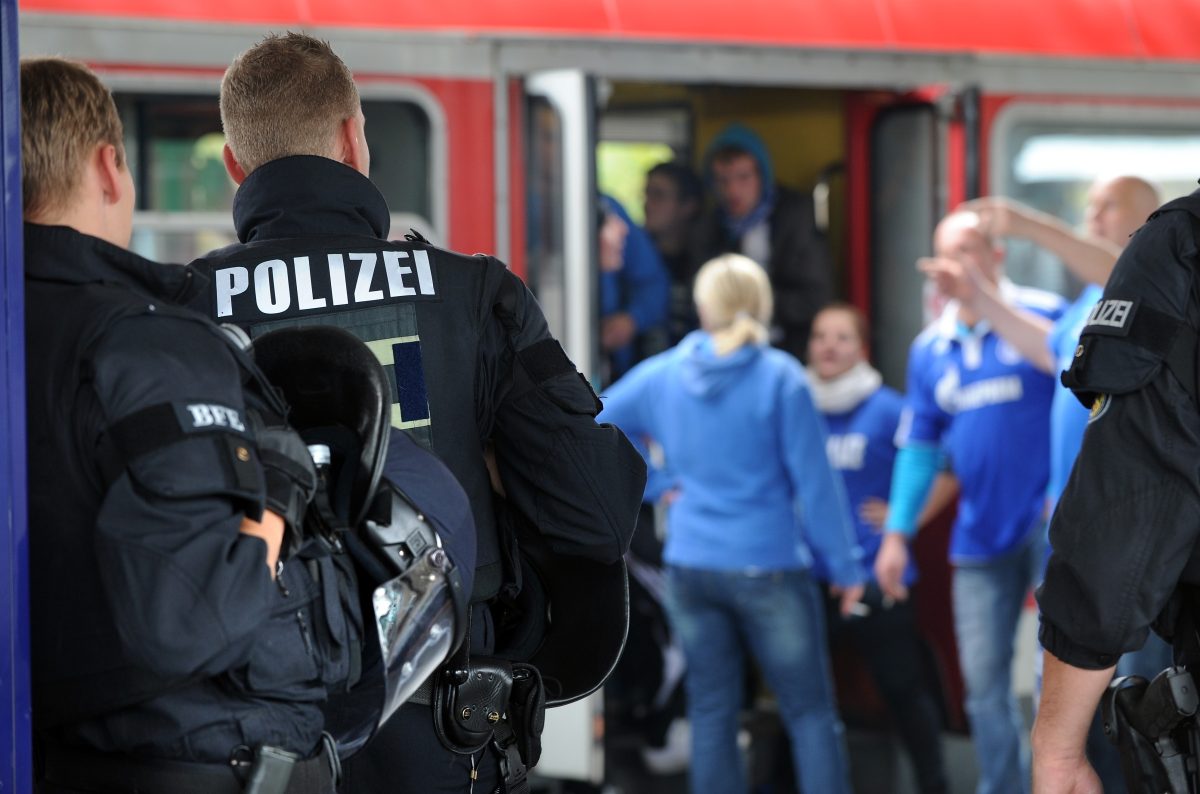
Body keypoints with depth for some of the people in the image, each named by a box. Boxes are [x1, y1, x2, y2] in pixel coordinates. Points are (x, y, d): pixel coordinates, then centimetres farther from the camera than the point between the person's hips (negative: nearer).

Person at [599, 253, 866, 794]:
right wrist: (844, 567, -1)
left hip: (690, 566, 4)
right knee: (810, 712, 2)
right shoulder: (779, 377, -9)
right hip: (768, 565, -4)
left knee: (711, 712, 9)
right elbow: (814, 481, -8)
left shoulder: (660, 375, 4)